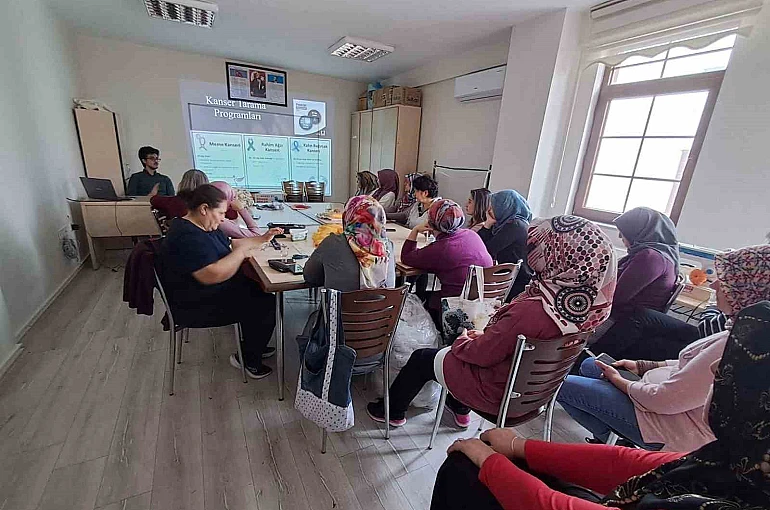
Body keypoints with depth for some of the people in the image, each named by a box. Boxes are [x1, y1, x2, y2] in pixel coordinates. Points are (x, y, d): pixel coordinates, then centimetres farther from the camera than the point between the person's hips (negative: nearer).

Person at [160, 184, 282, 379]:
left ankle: (251, 345, 21)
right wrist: (241, 253, -23)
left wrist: (262, 239, 9)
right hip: (196, 308, -10)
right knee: (266, 304, -12)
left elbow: (230, 244, 19)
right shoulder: (187, 238, -27)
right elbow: (212, 275, -35)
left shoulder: (204, 227, 7)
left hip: (212, 292, 11)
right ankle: (248, 359, 8)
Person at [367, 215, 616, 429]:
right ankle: (460, 409, 43)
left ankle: (392, 411, 37)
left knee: (421, 358, 12)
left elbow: (482, 354, -26)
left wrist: (463, 340, -5)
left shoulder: (531, 311, -40)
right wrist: (481, 337, 1)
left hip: (498, 395, -7)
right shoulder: (589, 299, -13)